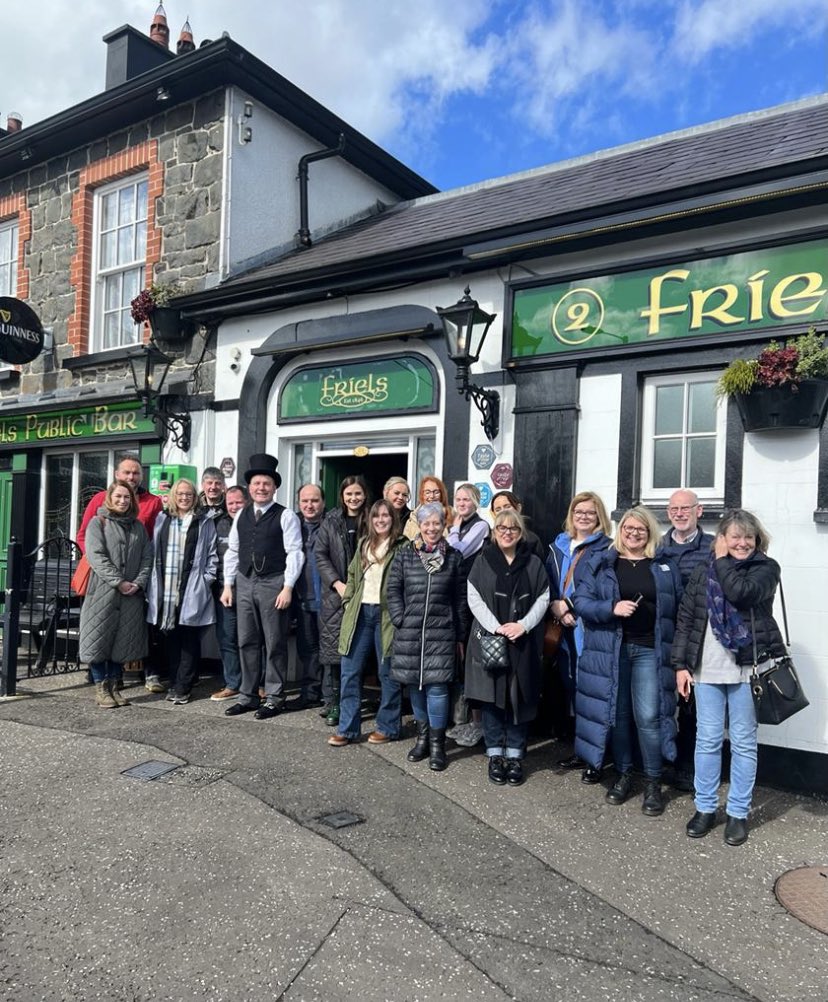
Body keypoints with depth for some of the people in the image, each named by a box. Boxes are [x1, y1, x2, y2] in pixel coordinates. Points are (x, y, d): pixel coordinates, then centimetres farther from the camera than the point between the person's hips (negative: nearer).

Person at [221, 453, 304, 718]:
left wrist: (287, 587, -15)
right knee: (247, 642, 11)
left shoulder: (286, 516, -5)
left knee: (274, 644, 2)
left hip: (273, 584, -5)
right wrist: (228, 585, 9)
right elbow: (232, 551, 14)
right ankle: (248, 696, 22)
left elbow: (294, 553, -9)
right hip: (244, 583, 5)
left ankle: (274, 698, 13)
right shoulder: (242, 515, 11)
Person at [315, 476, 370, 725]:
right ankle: (334, 703, 11)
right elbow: (320, 555, 1)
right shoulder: (331, 521, 6)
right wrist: (337, 583, -9)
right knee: (333, 649, 1)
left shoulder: (371, 522, 5)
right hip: (334, 594, 1)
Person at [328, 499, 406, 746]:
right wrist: (348, 603, 9)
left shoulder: (402, 547, -3)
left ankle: (387, 727, 19)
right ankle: (347, 728, 13)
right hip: (360, 613, 5)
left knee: (388, 672, 5)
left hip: (386, 614, -5)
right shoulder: (364, 545, 15)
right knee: (349, 671, 4)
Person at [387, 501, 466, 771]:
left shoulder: (453, 557, 4)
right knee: (414, 684, 10)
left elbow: (459, 599, 6)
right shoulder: (405, 554, 3)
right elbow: (392, 590, 5)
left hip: (441, 632, -1)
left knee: (436, 686, -5)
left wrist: (460, 636, 6)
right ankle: (423, 736, 26)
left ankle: (437, 744, 8)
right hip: (409, 633, 1)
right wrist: (400, 619, -5)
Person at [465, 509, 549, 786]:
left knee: (519, 698, 4)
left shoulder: (533, 563, 7)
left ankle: (515, 755, 16)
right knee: (491, 696, 4)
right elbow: (474, 598, -2)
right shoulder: (483, 561, 4)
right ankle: (495, 754, 16)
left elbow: (543, 598, 3)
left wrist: (523, 625, -12)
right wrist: (496, 627, -14)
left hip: (523, 643, 1)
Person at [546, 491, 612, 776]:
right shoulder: (559, 545, 16)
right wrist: (555, 606, -1)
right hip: (566, 631, 6)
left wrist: (568, 605, -13)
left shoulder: (605, 548, -4)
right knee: (571, 687, 11)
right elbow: (548, 583, 17)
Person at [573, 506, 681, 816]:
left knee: (649, 718, -5)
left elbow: (678, 608, 8)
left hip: (650, 650, 0)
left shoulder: (665, 566, 7)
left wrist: (676, 651, 2)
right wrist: (612, 608, -18)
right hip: (610, 650, 1)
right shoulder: (600, 563, 4)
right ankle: (624, 775, 26)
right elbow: (580, 602, -2)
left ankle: (653, 782, 12)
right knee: (617, 715, 9)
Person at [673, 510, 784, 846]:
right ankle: (705, 807, 21)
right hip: (707, 668, 2)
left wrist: (723, 560, -7)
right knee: (707, 740, 8)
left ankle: (738, 812, 20)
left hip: (747, 668, -2)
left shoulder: (765, 567, 0)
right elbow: (685, 618, 7)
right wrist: (681, 664, 2)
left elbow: (739, 592, -22)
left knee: (743, 742, 7)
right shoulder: (702, 571, 7)